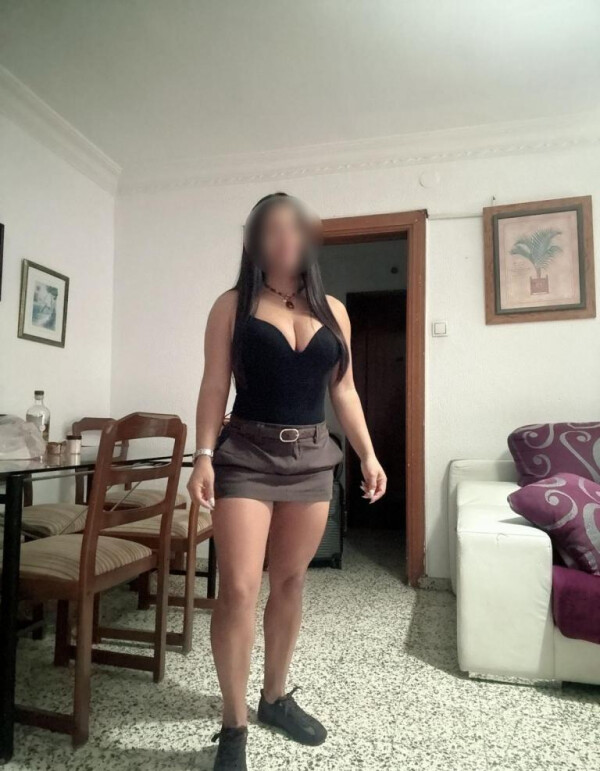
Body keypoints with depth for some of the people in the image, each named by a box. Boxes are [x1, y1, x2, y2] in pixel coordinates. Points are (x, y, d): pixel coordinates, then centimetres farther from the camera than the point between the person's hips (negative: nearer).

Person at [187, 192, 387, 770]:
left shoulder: (332, 310, 10)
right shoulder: (233, 306, 2)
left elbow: (343, 390, 11)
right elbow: (214, 386, -3)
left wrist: (367, 454, 6)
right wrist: (204, 456, -12)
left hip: (312, 457, 4)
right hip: (247, 454, -3)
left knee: (290, 583, 13)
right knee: (238, 590, -6)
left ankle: (275, 698, 33)